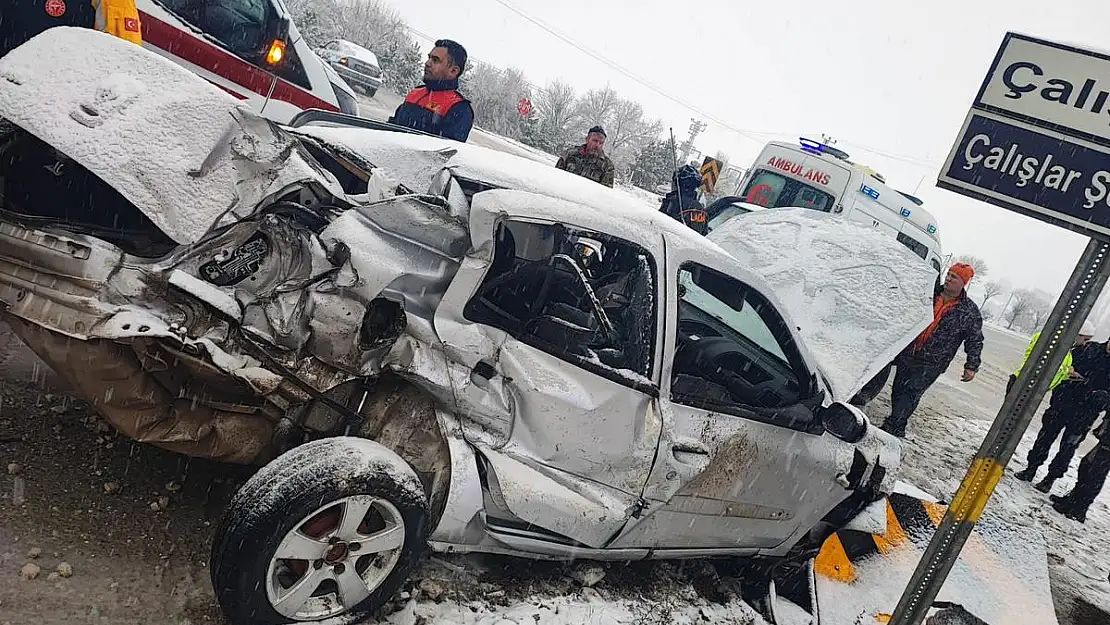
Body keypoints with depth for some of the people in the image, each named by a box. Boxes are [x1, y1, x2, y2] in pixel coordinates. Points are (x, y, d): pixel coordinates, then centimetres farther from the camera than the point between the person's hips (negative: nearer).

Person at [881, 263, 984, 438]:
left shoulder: (969, 311, -1)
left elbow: (975, 341, 4)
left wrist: (971, 366, -1)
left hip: (930, 365, -4)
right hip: (907, 356, 4)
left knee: (911, 394, -13)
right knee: (898, 390, 9)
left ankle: (893, 427, -12)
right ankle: (898, 427, 23)